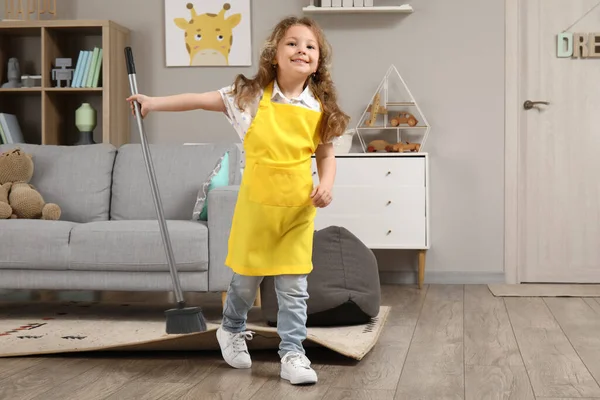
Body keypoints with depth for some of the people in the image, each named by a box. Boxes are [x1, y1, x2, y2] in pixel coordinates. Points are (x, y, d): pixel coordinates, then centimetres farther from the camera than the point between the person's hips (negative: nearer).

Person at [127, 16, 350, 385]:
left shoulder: (320, 109, -2)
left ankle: (293, 354, 13)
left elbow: (327, 155, 7)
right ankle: (232, 331, 41)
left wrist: (326, 185, -10)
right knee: (246, 278, 14)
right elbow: (202, 100, -1)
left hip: (298, 209, 1)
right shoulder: (252, 95, -6)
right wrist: (155, 103, 0)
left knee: (294, 287, 1)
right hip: (257, 205, 0)